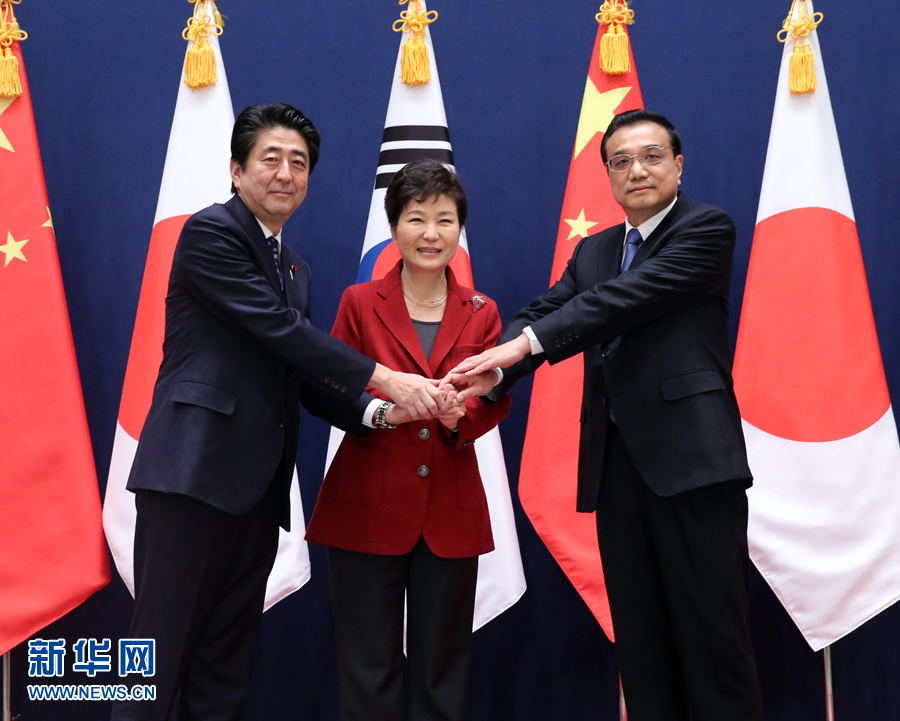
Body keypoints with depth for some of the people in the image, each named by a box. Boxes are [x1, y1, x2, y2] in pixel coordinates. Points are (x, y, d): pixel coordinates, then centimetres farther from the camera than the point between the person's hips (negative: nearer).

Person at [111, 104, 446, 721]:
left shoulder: (297, 269, 21)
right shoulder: (210, 232, -4)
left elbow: (303, 374, 16)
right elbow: (281, 330, -13)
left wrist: (373, 412, -2)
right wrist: (386, 379, -14)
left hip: (259, 484, 8)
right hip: (196, 470, -8)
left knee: (228, 658, 10)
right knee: (164, 643, -5)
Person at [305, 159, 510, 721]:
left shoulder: (482, 312, 8)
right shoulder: (359, 303, 3)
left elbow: (495, 401, 4)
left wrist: (458, 416, -19)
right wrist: (381, 405, -20)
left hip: (451, 510, 2)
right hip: (368, 506, -2)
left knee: (442, 664, 9)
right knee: (368, 666, 3)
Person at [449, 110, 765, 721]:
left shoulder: (707, 229, -1)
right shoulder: (593, 251, 20)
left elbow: (628, 297, -14)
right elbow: (547, 311, 6)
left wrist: (527, 342, -22)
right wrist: (492, 371, -14)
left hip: (691, 457, -6)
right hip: (616, 463, 6)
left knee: (712, 631, -3)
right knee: (639, 640, 9)